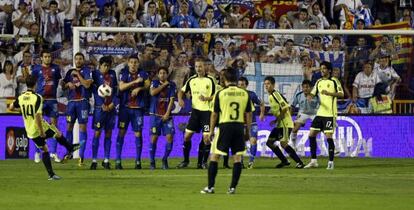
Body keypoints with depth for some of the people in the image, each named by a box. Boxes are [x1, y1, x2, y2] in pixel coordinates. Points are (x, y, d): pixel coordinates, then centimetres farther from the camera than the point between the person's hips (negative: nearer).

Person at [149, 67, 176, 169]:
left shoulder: (171, 85, 5)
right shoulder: (155, 82, 4)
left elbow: (172, 99, -1)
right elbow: (152, 92, -16)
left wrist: (167, 114, -10)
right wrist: (164, 85, -10)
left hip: (166, 115, 1)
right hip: (155, 115, -1)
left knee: (169, 137, -8)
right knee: (154, 138, -5)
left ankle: (165, 159, 10)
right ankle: (152, 161, 6)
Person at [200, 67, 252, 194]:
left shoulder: (220, 94, -5)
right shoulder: (245, 94, 3)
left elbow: (214, 114, -1)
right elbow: (248, 114, 5)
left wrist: (211, 131, 8)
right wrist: (248, 131, 14)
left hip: (225, 126, -2)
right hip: (239, 127, 2)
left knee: (214, 156, 5)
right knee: (237, 157, 7)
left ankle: (210, 187, 2)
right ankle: (233, 187, 4)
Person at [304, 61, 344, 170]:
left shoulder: (334, 81, -4)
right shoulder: (319, 82, 14)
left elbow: (341, 94, -11)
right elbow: (312, 93, 15)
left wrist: (329, 93, -24)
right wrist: (310, 97, -9)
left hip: (330, 113, -7)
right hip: (320, 113, 7)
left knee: (329, 136, -10)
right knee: (311, 135, 4)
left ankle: (331, 162, -3)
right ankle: (313, 161, 12)